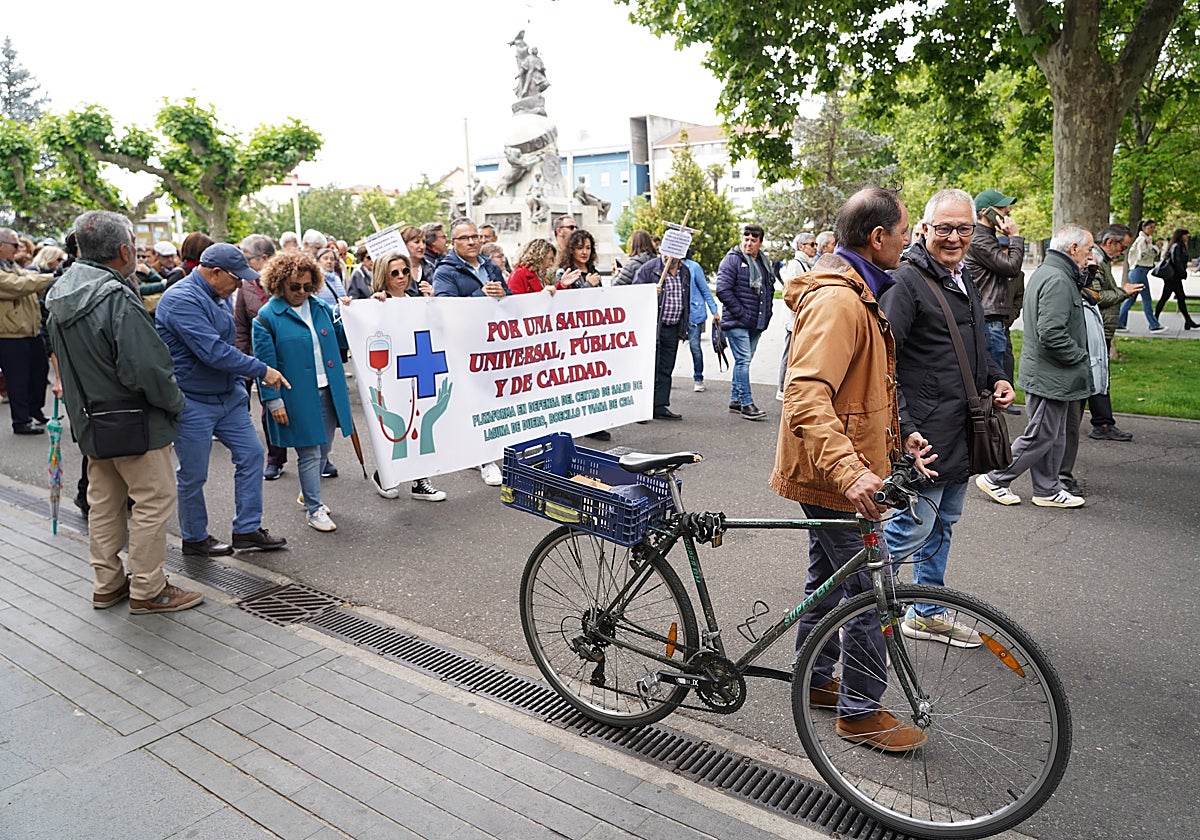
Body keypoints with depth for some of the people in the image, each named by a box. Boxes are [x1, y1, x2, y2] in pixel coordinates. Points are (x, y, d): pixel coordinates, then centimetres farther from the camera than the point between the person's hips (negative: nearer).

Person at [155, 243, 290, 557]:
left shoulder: (216, 296, 10)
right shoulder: (183, 300, -22)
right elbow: (214, 352, -29)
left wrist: (240, 385, 21)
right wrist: (262, 371, -23)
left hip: (228, 396, 9)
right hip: (192, 402, -9)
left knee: (251, 454, 8)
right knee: (193, 475, 5)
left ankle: (247, 529, 17)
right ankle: (195, 538, 22)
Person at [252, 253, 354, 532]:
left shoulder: (321, 307, 9)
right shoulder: (267, 317, -7)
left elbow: (341, 339, 18)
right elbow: (265, 363, -8)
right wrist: (273, 401, -11)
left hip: (328, 391, 6)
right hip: (297, 397, -6)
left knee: (323, 448, 17)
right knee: (309, 453, 0)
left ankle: (308, 494, 39)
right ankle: (314, 509, 14)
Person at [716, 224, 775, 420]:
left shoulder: (763, 263, 16)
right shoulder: (732, 260, -8)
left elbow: (770, 290, 27)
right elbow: (723, 290, -16)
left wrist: (767, 314, 14)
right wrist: (741, 314, -17)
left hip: (756, 324, 7)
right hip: (736, 323, -7)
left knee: (743, 361, 12)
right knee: (743, 360, -10)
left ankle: (735, 400, 21)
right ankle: (746, 404, -8)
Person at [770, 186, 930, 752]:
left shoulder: (858, 295, 14)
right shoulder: (836, 301, -22)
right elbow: (806, 396, -34)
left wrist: (900, 439, 18)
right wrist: (850, 471, -41)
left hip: (835, 471, 11)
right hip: (836, 476, -11)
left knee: (830, 577, 21)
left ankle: (815, 680, 37)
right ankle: (861, 711, 15)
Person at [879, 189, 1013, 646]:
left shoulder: (964, 279, 16)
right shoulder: (906, 280, -14)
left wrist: (997, 377, 11)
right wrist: (904, 428, -25)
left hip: (961, 435, 10)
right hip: (923, 436, -9)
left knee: (942, 524, 17)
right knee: (911, 529, -7)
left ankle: (926, 613, 32)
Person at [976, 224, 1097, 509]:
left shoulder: (1044, 272, 14)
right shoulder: (1057, 279, -20)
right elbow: (1051, 333, -28)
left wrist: (1085, 275, 8)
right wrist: (1081, 358, -15)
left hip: (1043, 372, 11)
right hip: (1049, 375, -11)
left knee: (1054, 436, 17)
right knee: (1040, 437, 0)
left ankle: (1048, 490, 26)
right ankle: (994, 479, 10)